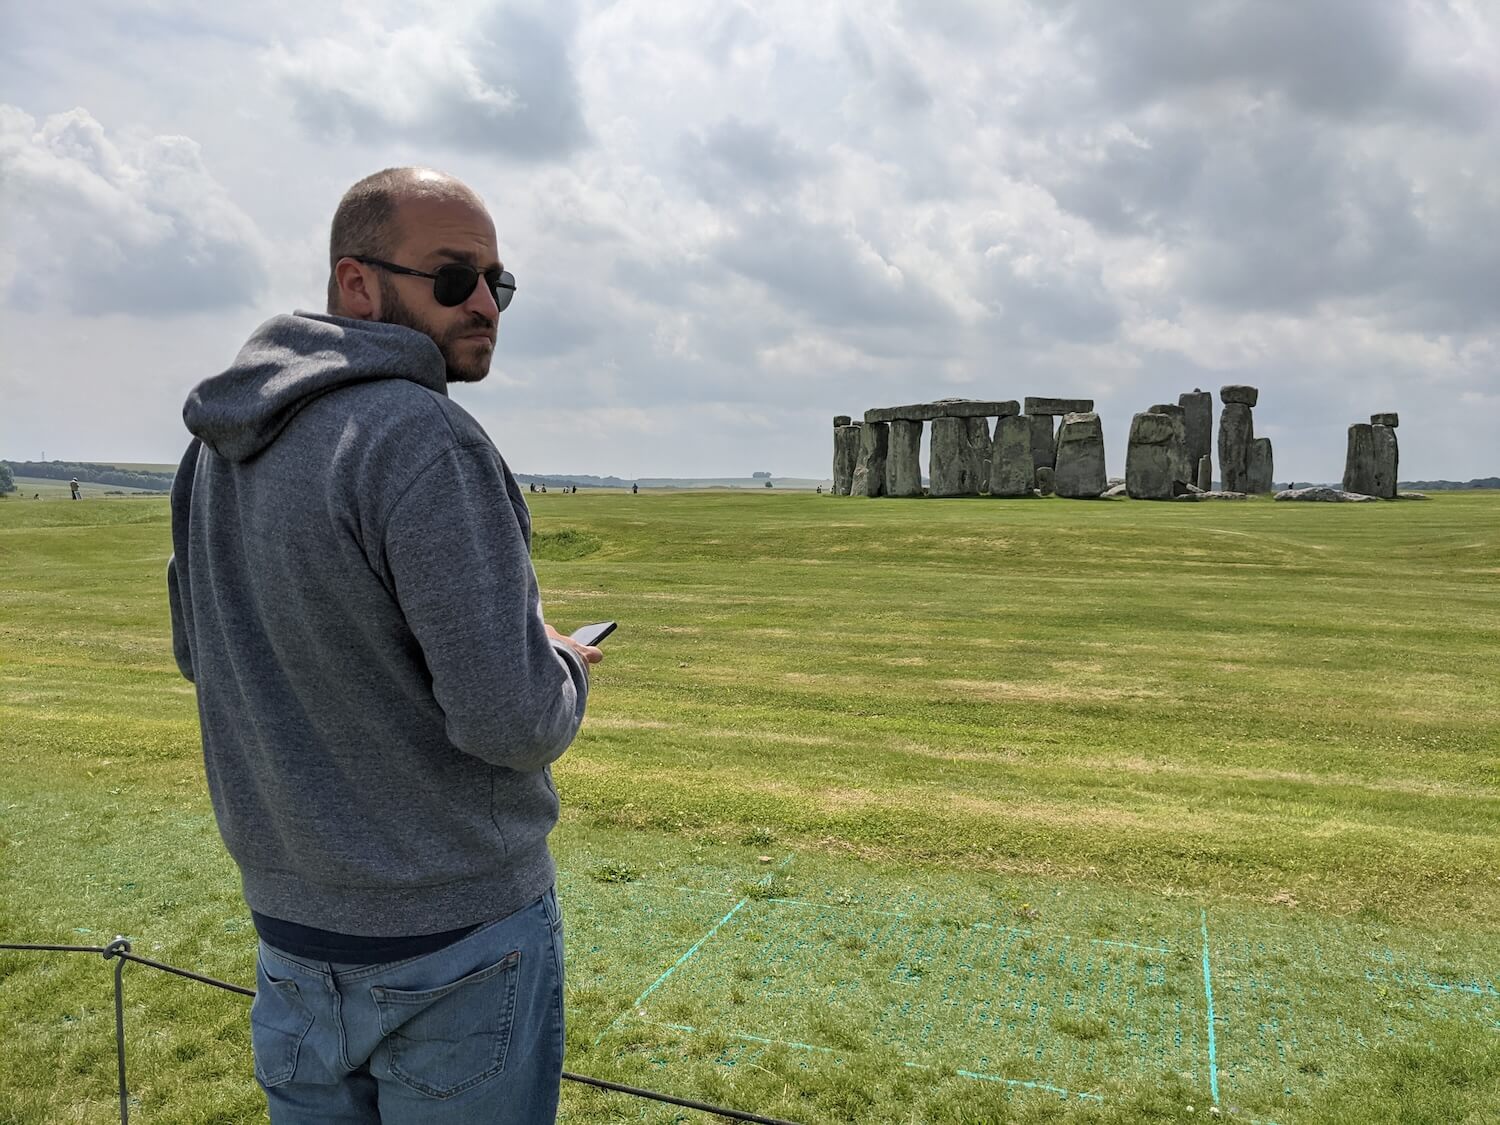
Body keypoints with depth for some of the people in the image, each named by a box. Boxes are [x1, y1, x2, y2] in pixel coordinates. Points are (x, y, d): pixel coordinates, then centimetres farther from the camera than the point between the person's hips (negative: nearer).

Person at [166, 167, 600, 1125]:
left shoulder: (216, 448, 2)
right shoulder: (428, 443, -23)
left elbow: (199, 651, 13)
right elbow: (512, 719, -26)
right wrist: (566, 666, -5)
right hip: (454, 940, -7)